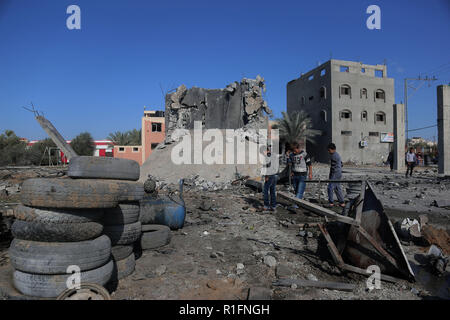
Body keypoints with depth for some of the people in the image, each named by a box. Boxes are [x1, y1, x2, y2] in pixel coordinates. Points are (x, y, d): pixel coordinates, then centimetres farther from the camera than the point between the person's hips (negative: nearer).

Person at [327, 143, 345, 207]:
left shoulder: (333, 156, -15)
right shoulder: (337, 155, 17)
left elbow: (333, 167, -17)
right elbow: (341, 164, 24)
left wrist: (330, 176, -14)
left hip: (335, 174, -10)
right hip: (339, 174, 10)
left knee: (330, 188, -7)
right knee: (337, 188, 14)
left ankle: (331, 203, -3)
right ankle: (342, 203, 18)